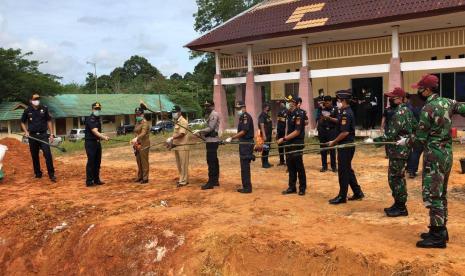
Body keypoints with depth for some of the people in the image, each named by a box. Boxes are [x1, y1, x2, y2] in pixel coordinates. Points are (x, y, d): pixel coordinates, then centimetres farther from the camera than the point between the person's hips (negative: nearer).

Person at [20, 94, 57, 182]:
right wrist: (26, 131, -2)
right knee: (34, 156, 8)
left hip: (43, 135, -1)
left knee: (48, 154, -12)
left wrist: (51, 134, 3)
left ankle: (51, 175, -9)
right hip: (33, 136, 2)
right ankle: (38, 173, 22)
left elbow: (49, 121, 8)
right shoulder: (27, 111, 4)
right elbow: (23, 122, 15)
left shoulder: (44, 109, 4)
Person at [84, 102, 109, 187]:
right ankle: (89, 181, -2)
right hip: (90, 142, -9)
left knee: (97, 162, 12)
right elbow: (95, 132, -25)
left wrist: (103, 136, 5)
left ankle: (96, 179, 21)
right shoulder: (90, 119, -15)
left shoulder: (98, 118, 14)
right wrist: (104, 137, -35)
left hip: (97, 142, 9)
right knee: (91, 162, -7)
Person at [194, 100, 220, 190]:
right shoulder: (211, 115, 19)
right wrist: (201, 133, 13)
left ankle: (211, 182, -8)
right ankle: (215, 180, 20)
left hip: (212, 141, -10)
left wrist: (199, 131, -16)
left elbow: (210, 128, -20)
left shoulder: (214, 114, -12)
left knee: (211, 162, -9)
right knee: (214, 161, 13)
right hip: (212, 141, 10)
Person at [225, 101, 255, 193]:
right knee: (244, 166, 14)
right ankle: (246, 186, 22)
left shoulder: (246, 116, -13)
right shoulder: (242, 117, 16)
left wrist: (232, 138, -19)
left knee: (245, 167, -5)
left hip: (246, 144, -10)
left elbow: (243, 131, -20)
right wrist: (232, 139, 14)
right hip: (244, 144, 10)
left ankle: (247, 187, 1)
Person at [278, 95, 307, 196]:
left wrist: (284, 139, -17)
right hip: (289, 144, 8)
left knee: (299, 167, 1)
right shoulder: (289, 114, 10)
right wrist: (284, 139, 7)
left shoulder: (299, 114, -14)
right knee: (291, 167, 12)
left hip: (297, 144, -8)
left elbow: (297, 132, -18)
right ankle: (292, 187, 21)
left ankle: (302, 188, 12)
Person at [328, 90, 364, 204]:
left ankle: (342, 196, 9)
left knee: (343, 171, -1)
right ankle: (358, 193, 25)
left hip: (345, 146, -10)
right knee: (348, 170, 17)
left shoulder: (346, 113, -19)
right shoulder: (346, 112, 12)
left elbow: (345, 132, -23)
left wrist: (334, 142, -15)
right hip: (347, 145, 10)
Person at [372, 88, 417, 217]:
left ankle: (401, 208, 6)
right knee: (397, 177, 17)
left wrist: (374, 140, -19)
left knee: (395, 178, -3)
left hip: (399, 151, -10)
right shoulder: (406, 109, 12)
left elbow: (390, 136, -24)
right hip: (402, 149, 10)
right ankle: (398, 204, 26)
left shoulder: (399, 113, -20)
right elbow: (414, 126, 21)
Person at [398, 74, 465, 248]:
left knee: (433, 195, -4)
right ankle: (441, 230, 24)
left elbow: (420, 139, -12)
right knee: (441, 194, 15)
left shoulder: (427, 109, -15)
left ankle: (438, 237, -1)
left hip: (434, 155, -8)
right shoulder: (448, 102, 6)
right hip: (447, 153, 9)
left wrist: (405, 141, 4)